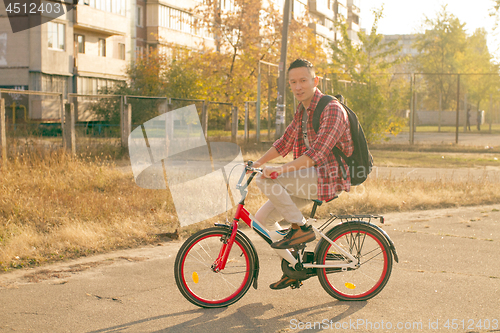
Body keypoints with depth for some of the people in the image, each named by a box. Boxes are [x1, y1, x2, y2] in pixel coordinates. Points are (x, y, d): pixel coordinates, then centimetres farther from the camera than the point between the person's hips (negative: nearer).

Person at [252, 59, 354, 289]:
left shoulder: (331, 109, -16)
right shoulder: (301, 110, 12)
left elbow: (317, 152, -28)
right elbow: (285, 142, 23)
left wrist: (281, 170, -33)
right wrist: (259, 162, 12)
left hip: (327, 177, -9)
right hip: (309, 178, 9)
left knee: (265, 180, -23)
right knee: (262, 218, 3)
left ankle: (301, 228, -11)